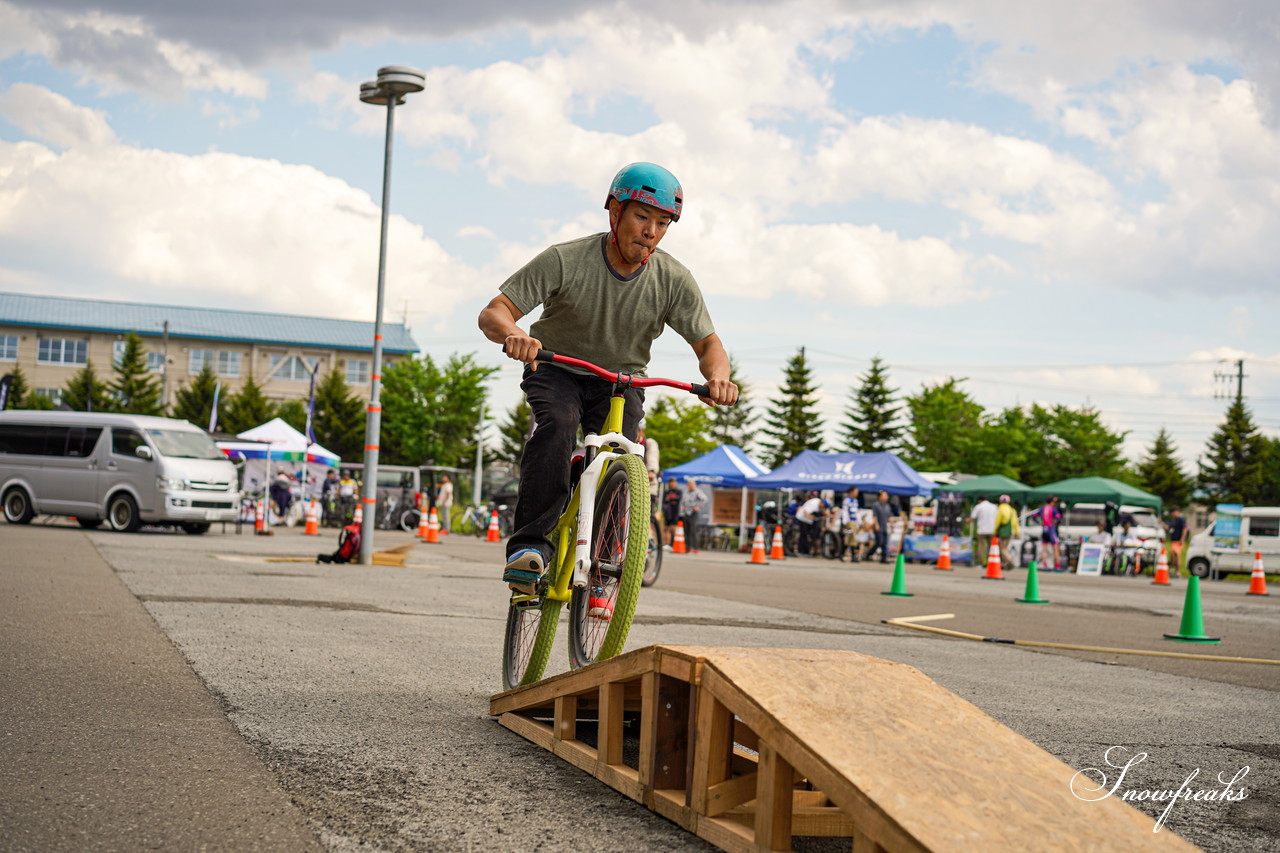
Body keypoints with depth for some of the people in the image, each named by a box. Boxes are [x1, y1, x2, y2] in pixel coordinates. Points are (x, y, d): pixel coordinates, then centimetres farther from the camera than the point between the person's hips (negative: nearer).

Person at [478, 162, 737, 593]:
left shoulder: (673, 280, -13)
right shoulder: (565, 261, -21)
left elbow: (708, 343, -8)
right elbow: (492, 314, -23)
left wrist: (717, 376, -32)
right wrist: (513, 335, -48)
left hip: (621, 382, 2)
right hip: (557, 369, -2)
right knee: (557, 424, -33)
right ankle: (530, 544, -31)